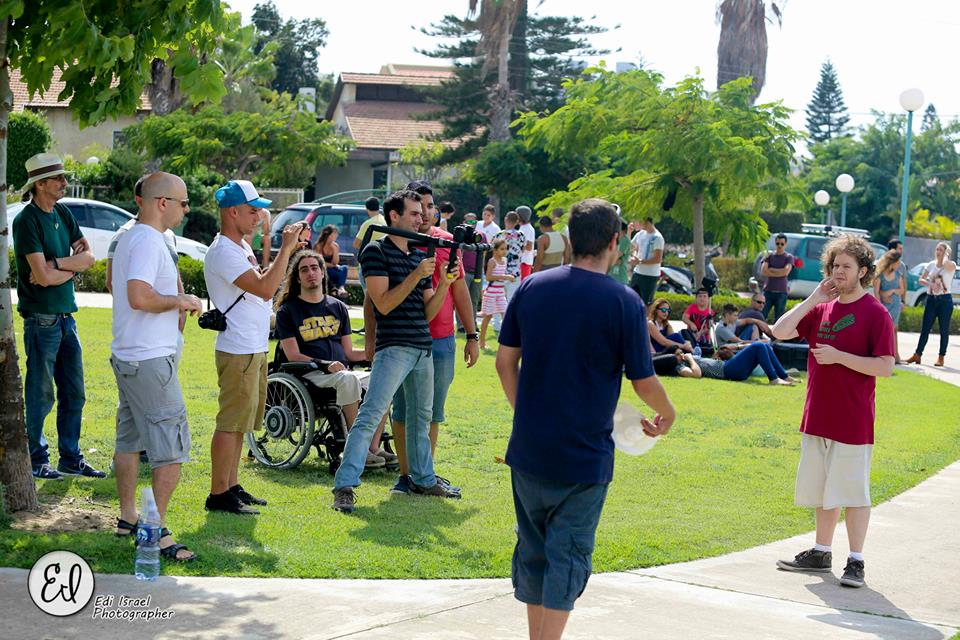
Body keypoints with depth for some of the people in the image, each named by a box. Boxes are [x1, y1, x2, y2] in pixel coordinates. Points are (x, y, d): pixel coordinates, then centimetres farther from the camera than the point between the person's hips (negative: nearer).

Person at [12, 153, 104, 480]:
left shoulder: (63, 214, 10)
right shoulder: (27, 220, -13)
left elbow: (88, 256, 3)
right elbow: (42, 276, -20)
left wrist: (56, 264, -11)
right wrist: (73, 266, -6)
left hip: (67, 315, 8)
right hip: (42, 317, -8)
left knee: (73, 393, 13)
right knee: (40, 394, 0)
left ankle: (71, 459, 22)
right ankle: (36, 461, 10)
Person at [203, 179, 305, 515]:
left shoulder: (241, 246, 14)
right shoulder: (223, 252, -18)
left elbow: (265, 280, 23)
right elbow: (265, 289, -26)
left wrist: (290, 250, 14)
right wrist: (285, 248, -21)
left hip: (254, 349, 11)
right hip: (238, 352, -11)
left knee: (241, 423, 15)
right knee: (231, 423, -7)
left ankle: (231, 487, 23)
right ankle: (218, 495, -2)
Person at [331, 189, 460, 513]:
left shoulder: (419, 257, 16)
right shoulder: (376, 251, -5)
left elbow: (429, 312, 13)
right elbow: (383, 303, -14)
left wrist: (444, 283, -2)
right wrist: (416, 276, -18)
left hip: (423, 348, 8)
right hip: (394, 348, -8)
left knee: (421, 418, 17)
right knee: (370, 416, -14)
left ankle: (422, 479, 29)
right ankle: (344, 486, -16)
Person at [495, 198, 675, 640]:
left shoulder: (532, 288, 1)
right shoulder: (624, 302, -11)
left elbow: (505, 360, 6)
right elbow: (643, 382, -6)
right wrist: (666, 415, 13)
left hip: (528, 449, 4)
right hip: (584, 455, -4)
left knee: (533, 548, 16)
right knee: (568, 557, 3)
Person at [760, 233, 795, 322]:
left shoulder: (789, 257, 4)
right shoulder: (769, 256, 9)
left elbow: (786, 272, -12)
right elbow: (763, 272, -3)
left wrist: (771, 269, -4)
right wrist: (779, 273, -8)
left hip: (781, 292, -2)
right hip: (768, 290, 2)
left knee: (778, 319, 1)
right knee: (761, 316, -4)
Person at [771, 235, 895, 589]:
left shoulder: (875, 314, -8)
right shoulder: (821, 309, 10)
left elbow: (885, 367, -14)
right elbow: (780, 331, 2)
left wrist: (838, 356, -18)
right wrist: (812, 300, -2)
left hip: (853, 422, -6)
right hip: (817, 417, 6)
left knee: (853, 492, -2)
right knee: (823, 491, 16)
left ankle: (855, 562, 4)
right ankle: (821, 553, 27)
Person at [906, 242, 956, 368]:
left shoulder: (951, 265, -5)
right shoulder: (931, 265, 9)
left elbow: (946, 264, -31)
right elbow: (921, 279, 8)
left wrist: (946, 254, -17)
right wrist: (930, 284, -9)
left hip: (945, 300, -4)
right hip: (931, 299, 4)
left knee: (944, 330, 1)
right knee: (925, 328, 3)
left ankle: (941, 357, 7)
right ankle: (917, 355, 6)